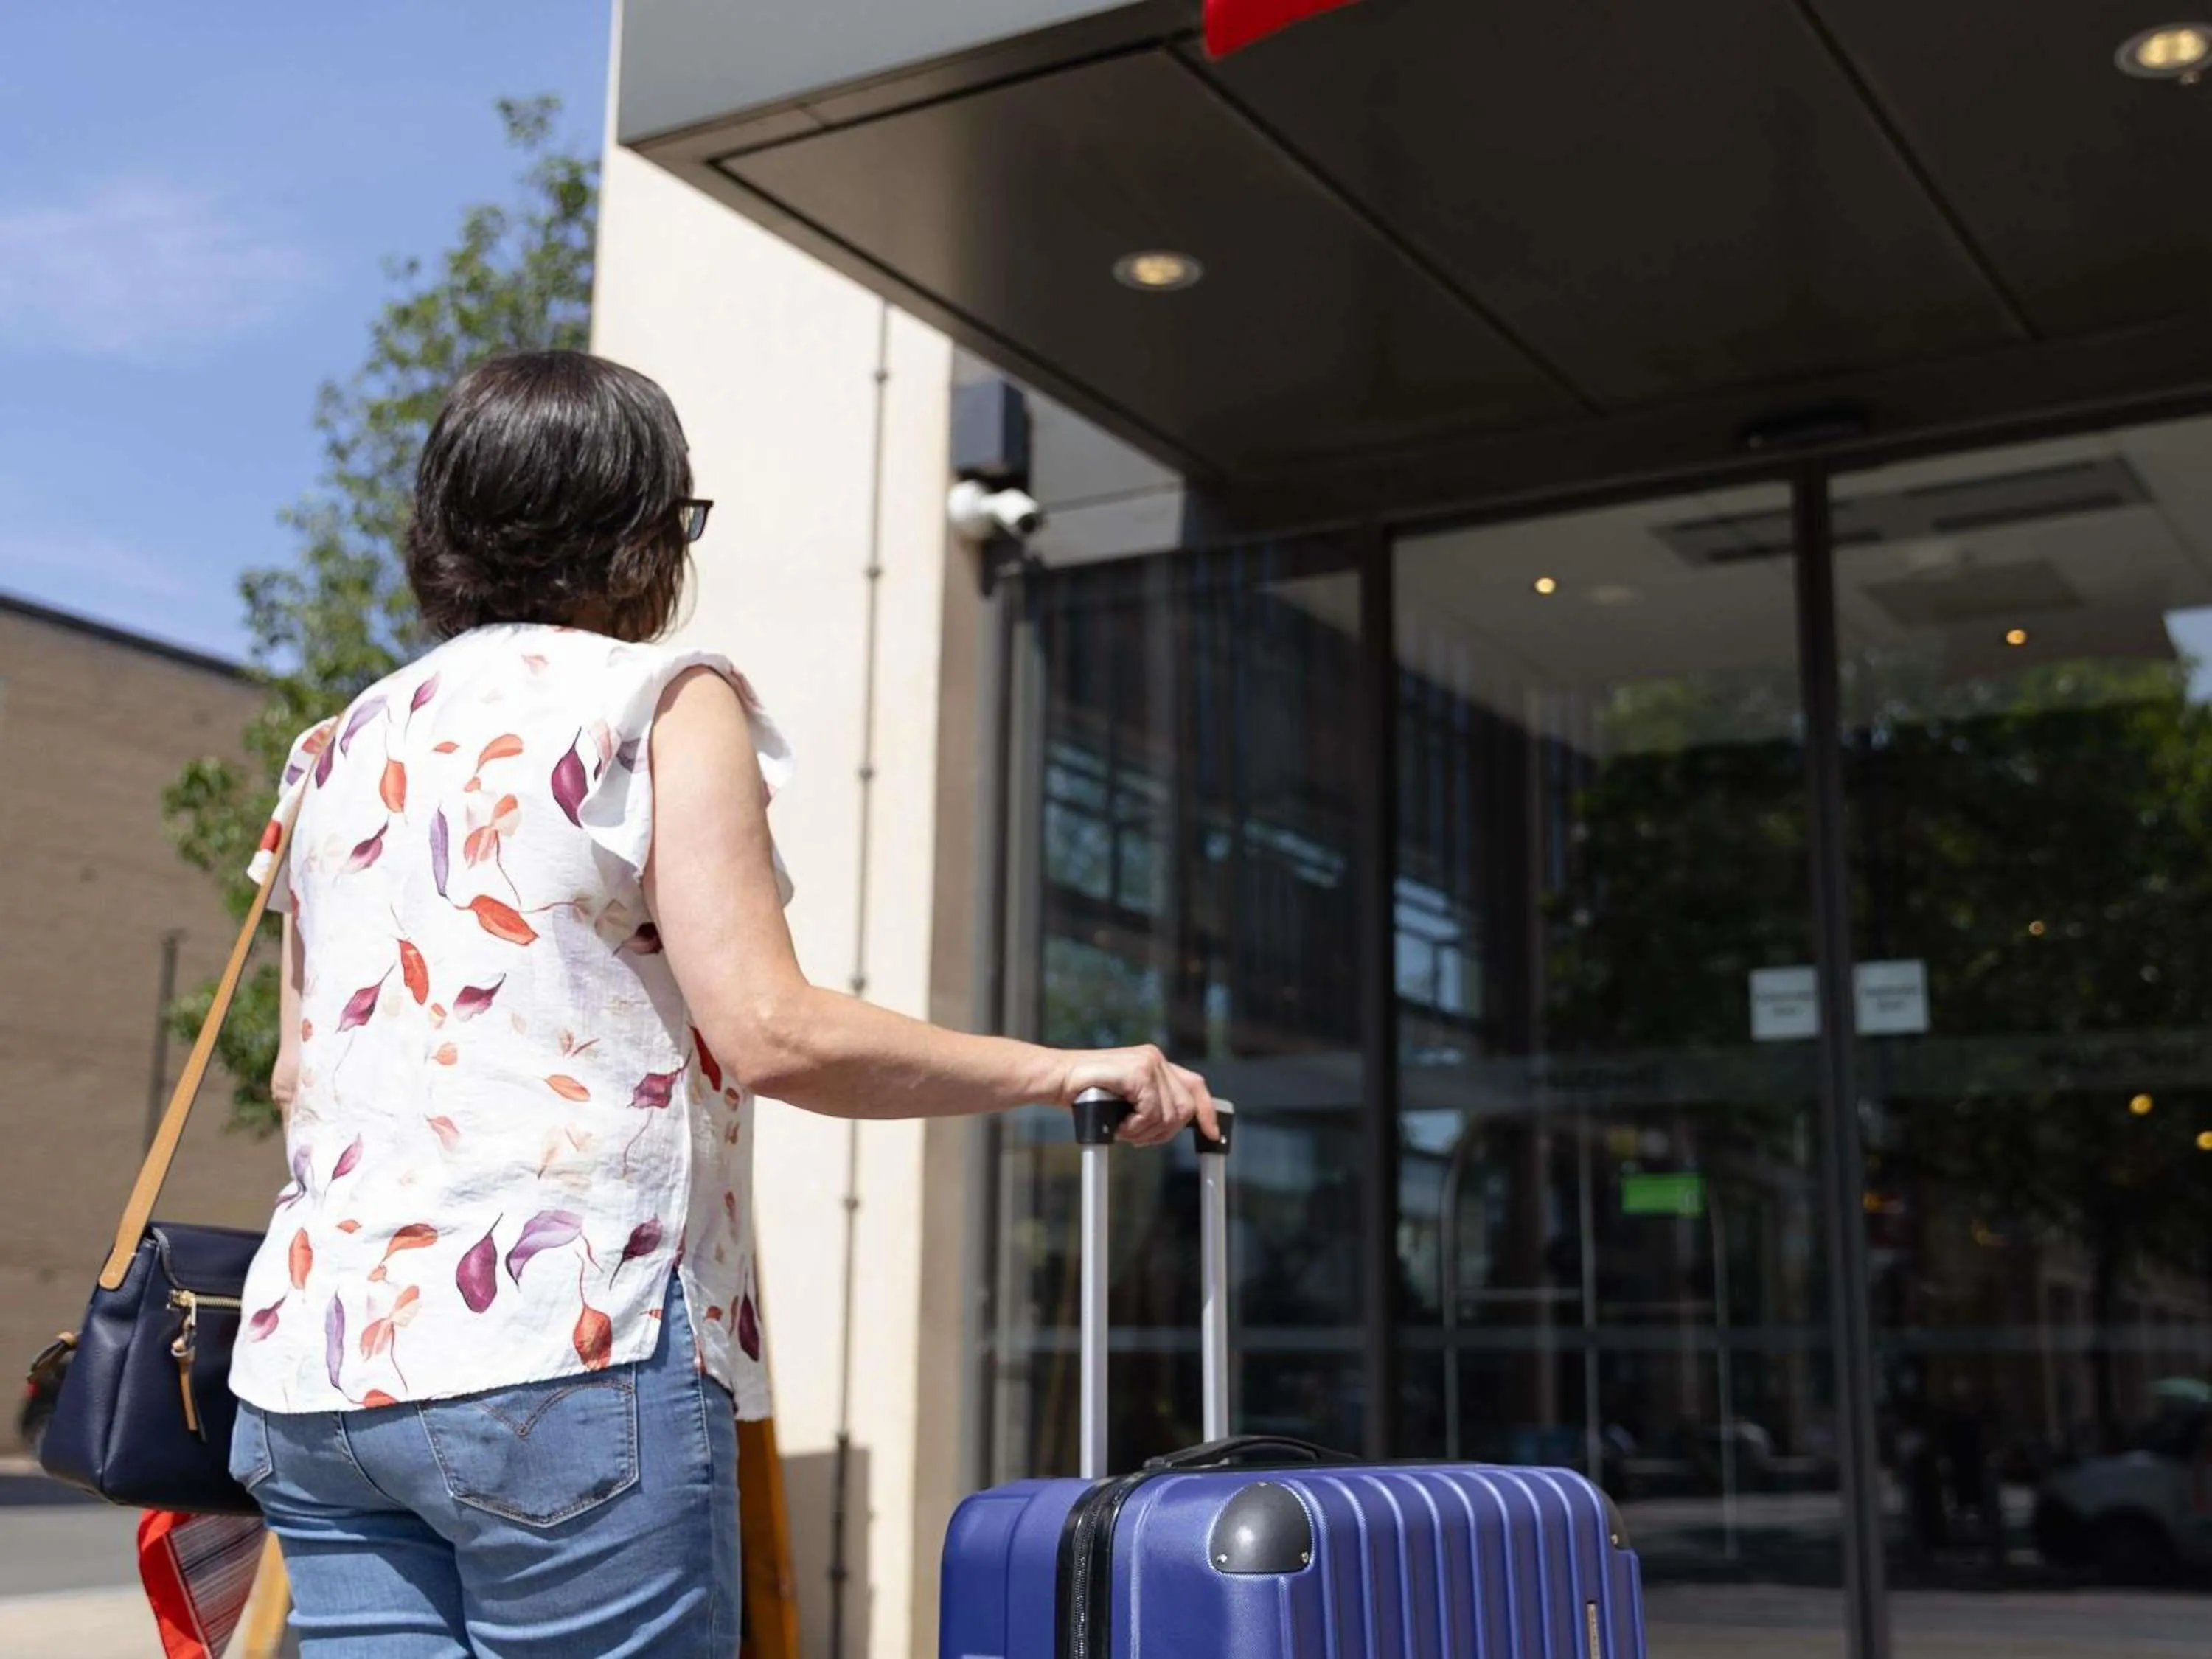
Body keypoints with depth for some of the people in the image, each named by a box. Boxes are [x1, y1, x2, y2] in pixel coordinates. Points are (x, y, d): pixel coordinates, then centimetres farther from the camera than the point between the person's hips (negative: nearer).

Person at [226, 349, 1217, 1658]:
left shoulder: (347, 748, 17)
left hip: (319, 1369, 7)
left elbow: (297, 1075, 19)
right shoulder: (662, 704, -3)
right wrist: (1058, 1071, -5)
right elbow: (768, 1033, -13)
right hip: (560, 1354, -6)